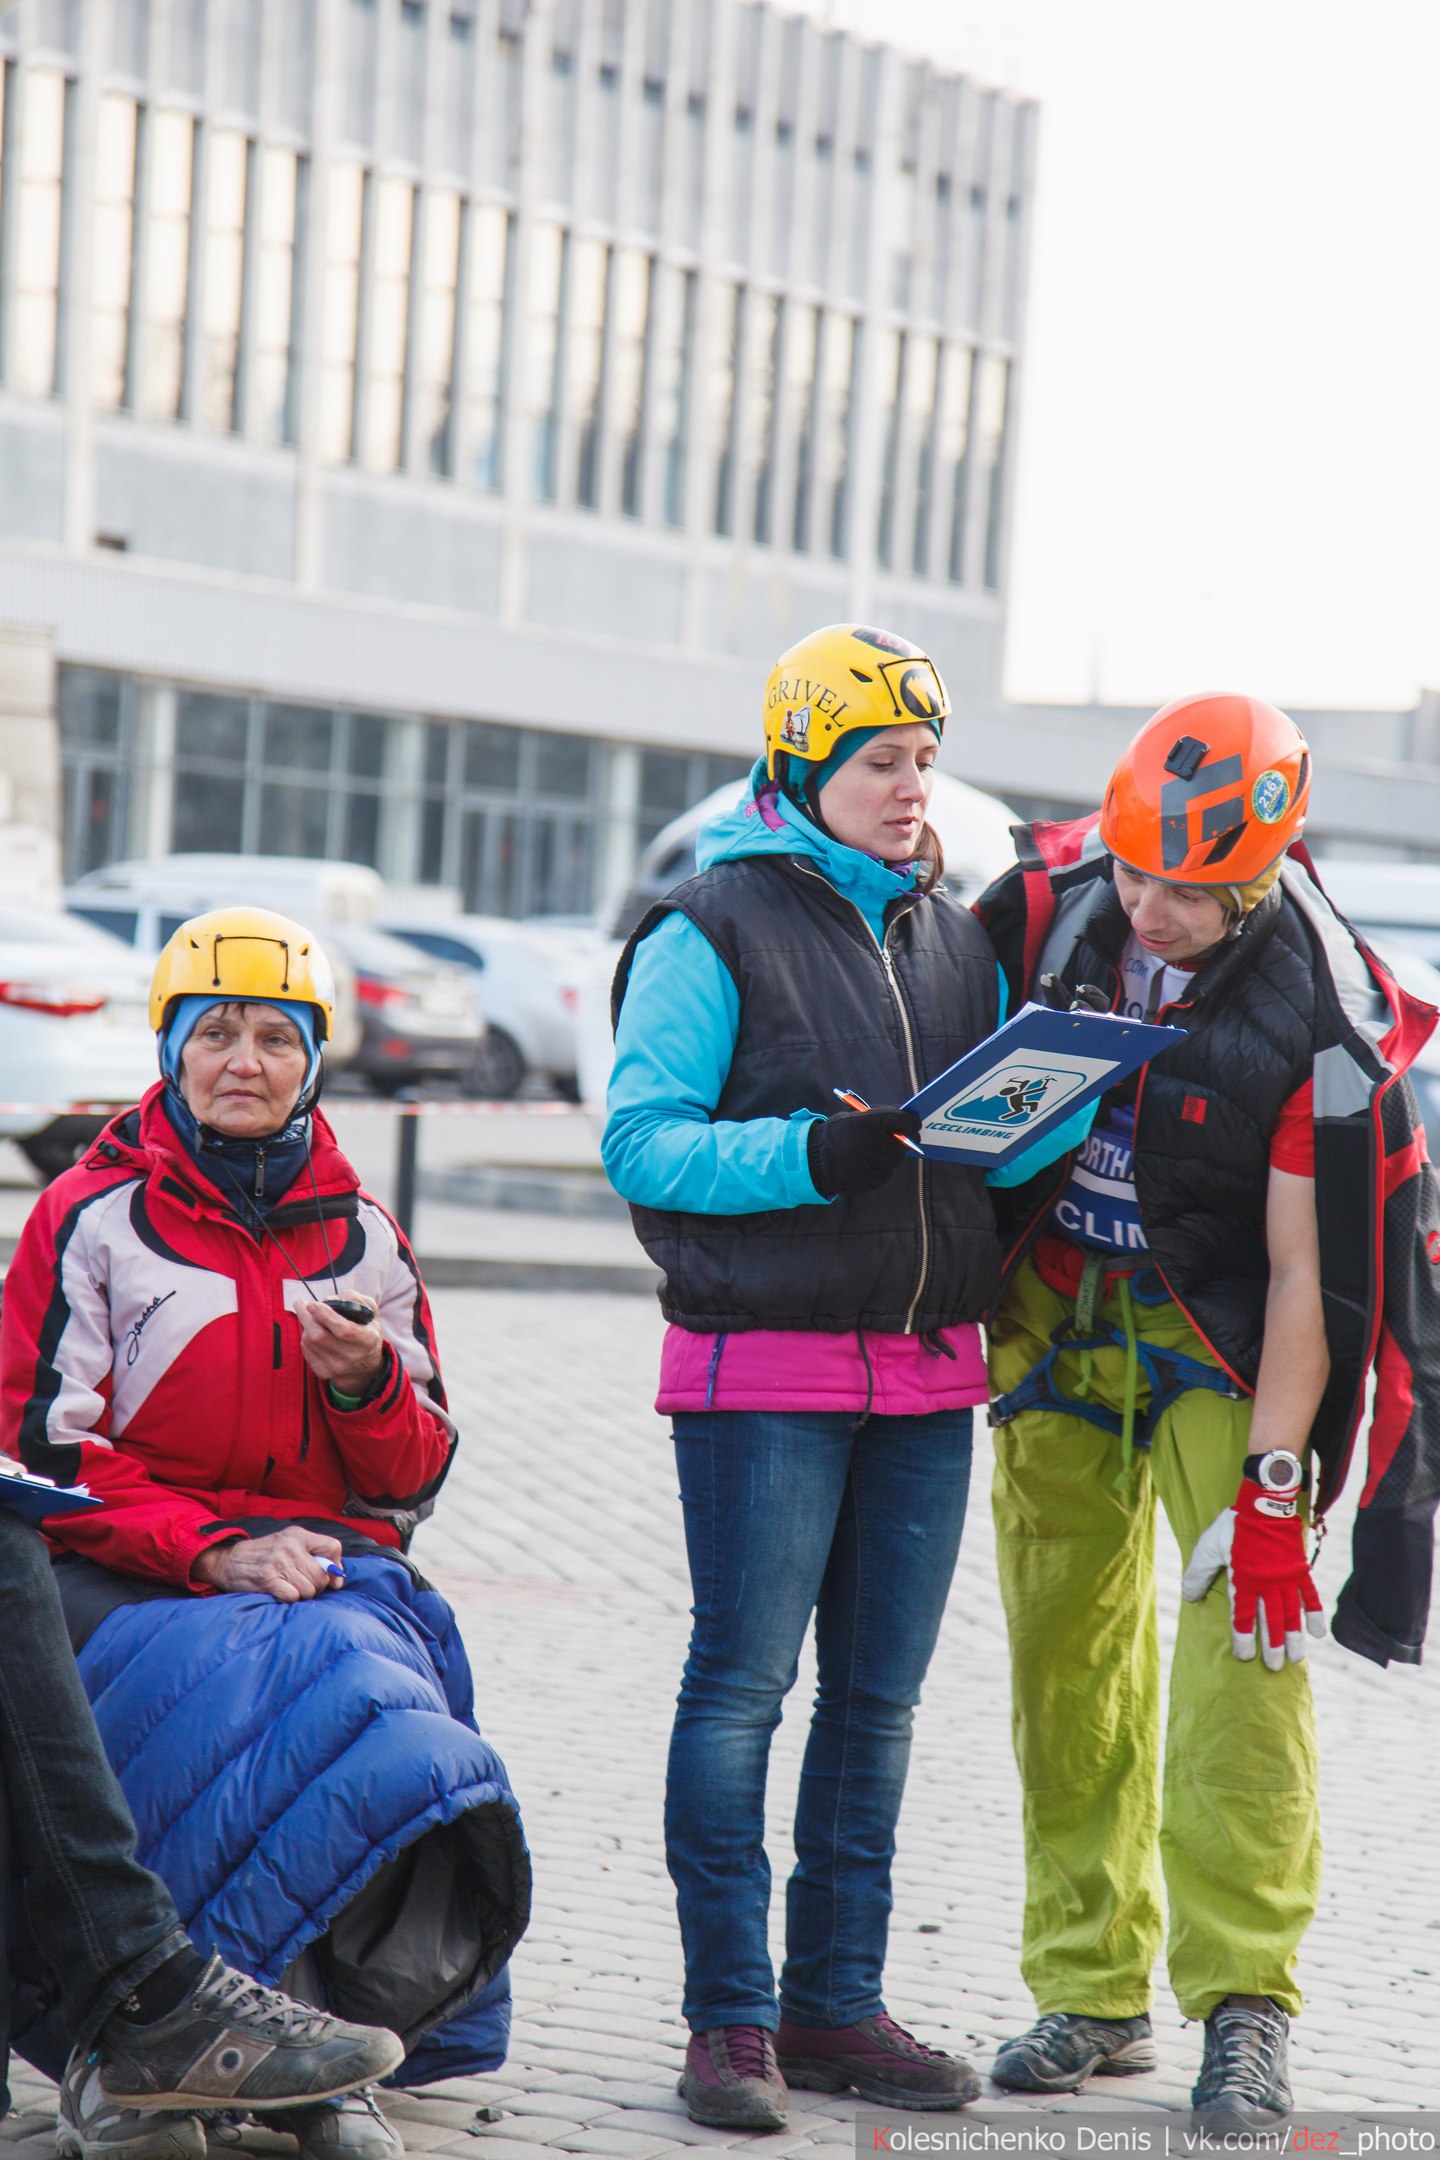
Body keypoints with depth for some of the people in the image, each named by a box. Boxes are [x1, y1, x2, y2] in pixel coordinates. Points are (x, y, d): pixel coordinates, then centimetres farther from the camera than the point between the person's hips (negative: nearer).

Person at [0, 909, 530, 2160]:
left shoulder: (363, 1242, 16)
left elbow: (414, 1484, 16)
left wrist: (368, 1382, -7)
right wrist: (211, 1550, -15)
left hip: (332, 1570, 3)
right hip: (135, 1584, -3)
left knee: (361, 1671, -31)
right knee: (306, 1698, -34)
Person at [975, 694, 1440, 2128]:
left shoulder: (1318, 1009, -23)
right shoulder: (1041, 900, -12)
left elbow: (1306, 1272, -19)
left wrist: (1267, 1481, -22)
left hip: (1219, 1335, -4)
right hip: (1055, 1315, 4)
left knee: (1240, 1637, -14)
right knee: (1068, 1660, 5)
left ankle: (1244, 2007, -9)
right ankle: (1091, 1995, 14)